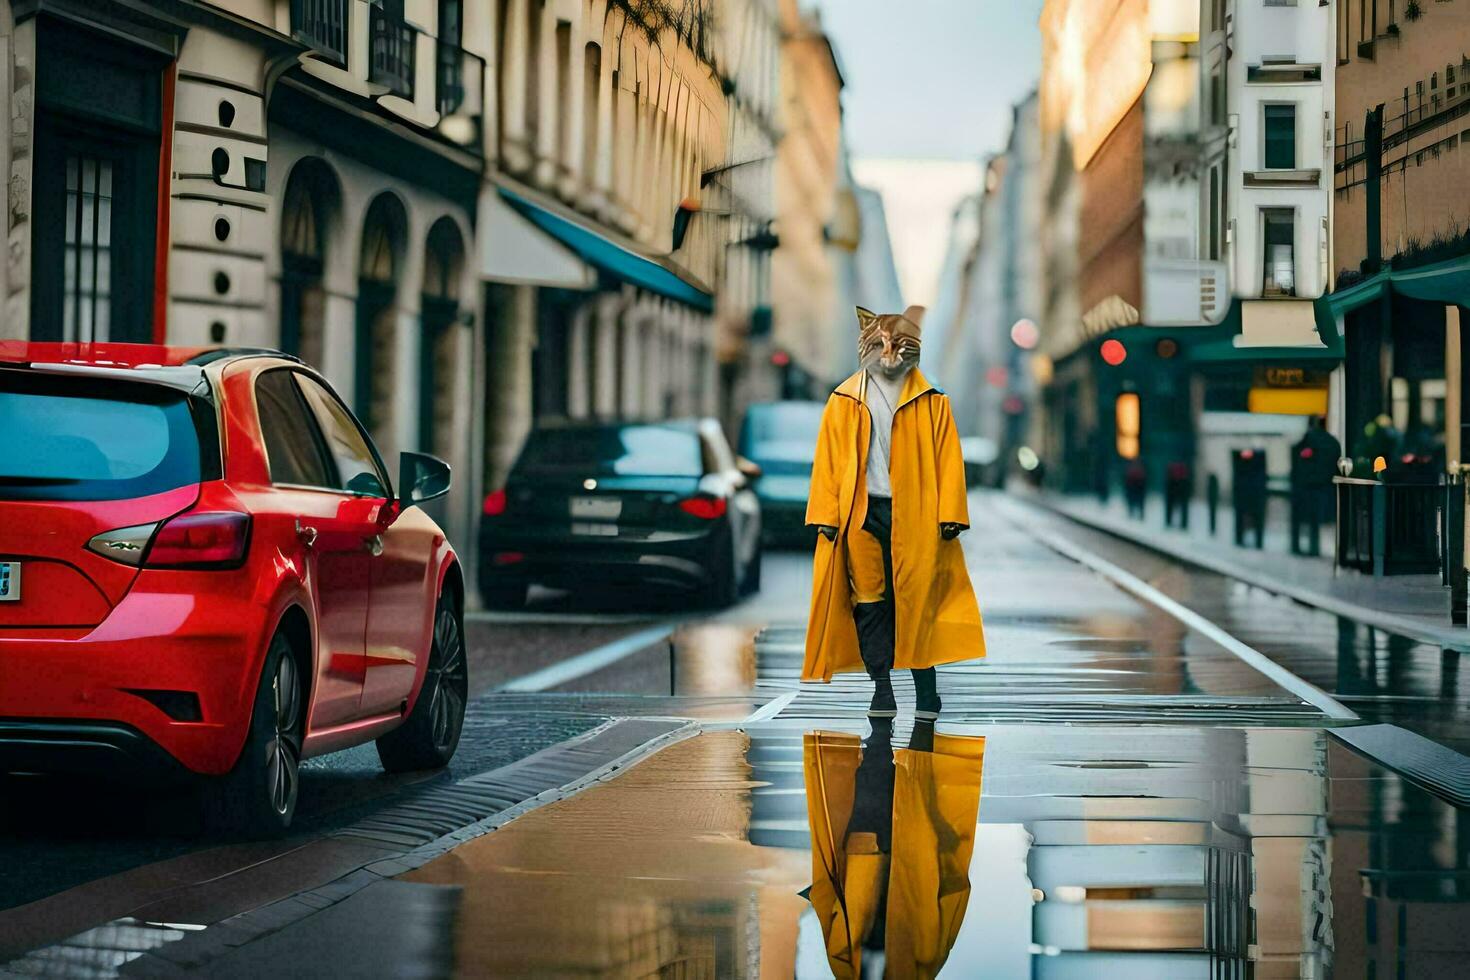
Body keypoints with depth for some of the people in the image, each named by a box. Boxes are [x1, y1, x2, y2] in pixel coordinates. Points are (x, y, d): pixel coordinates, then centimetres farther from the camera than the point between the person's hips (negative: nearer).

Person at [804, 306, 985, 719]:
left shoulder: (931, 400, 6)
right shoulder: (845, 400, 9)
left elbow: (948, 459, 2)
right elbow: (828, 459, 6)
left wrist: (950, 514, -6)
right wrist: (827, 515, -2)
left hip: (915, 514, -1)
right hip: (863, 514, 1)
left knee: (919, 602, -2)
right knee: (870, 603, 1)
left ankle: (927, 695, 4)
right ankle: (881, 692, 6)